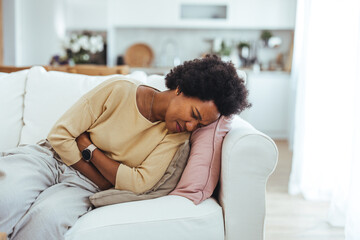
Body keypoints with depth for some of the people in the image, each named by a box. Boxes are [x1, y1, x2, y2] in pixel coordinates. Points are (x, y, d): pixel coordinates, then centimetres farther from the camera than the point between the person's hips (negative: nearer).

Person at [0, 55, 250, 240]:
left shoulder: (176, 134, -6)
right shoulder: (118, 90, -13)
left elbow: (138, 182, -15)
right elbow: (60, 136, -10)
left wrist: (88, 147, -15)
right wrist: (103, 180, -12)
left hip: (82, 184, 1)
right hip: (48, 157, -1)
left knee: (49, 215, -33)